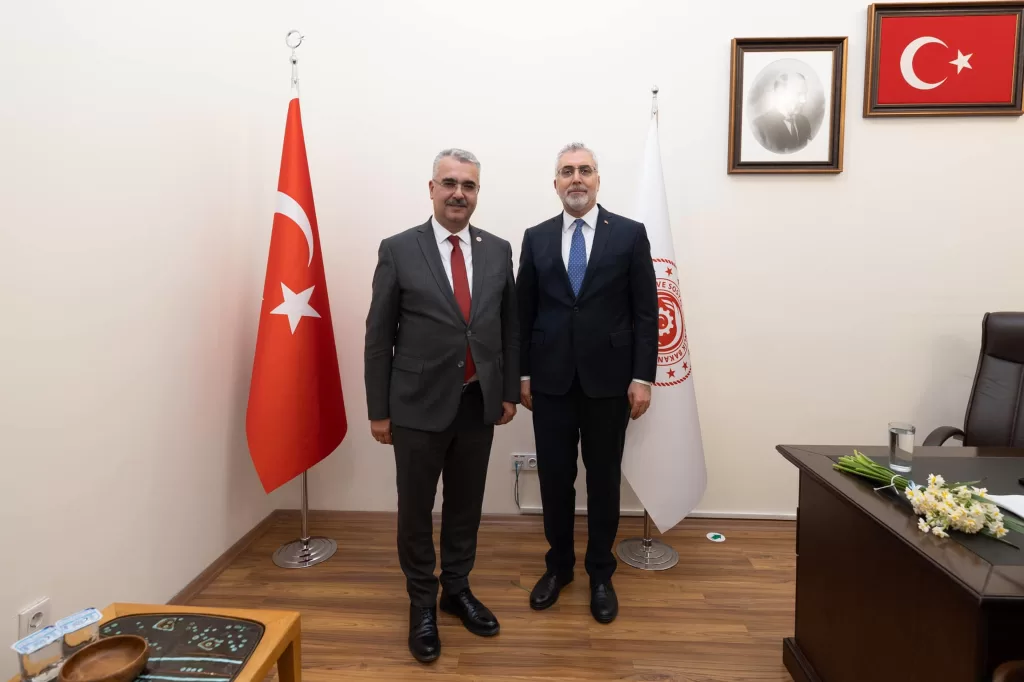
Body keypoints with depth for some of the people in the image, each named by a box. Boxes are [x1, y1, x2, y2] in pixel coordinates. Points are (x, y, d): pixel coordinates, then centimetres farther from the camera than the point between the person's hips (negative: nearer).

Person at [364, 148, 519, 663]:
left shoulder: (498, 250, 4)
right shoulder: (398, 250, -6)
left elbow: (509, 327, 9)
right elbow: (378, 336, -5)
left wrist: (509, 392, 7)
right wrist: (378, 409, -5)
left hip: (478, 404, 3)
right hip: (419, 405, -3)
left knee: (466, 505, 17)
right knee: (416, 510, 11)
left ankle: (457, 590, 39)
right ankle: (421, 603, 33)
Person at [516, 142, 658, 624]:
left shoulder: (630, 234, 0)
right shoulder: (536, 238, 6)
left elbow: (646, 312, -1)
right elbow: (523, 312, 7)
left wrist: (642, 377, -6)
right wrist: (522, 374, 5)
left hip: (608, 379, -1)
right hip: (551, 380, 2)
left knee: (604, 479, 10)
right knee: (554, 477, 11)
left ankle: (600, 573, 30)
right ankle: (558, 565, 32)